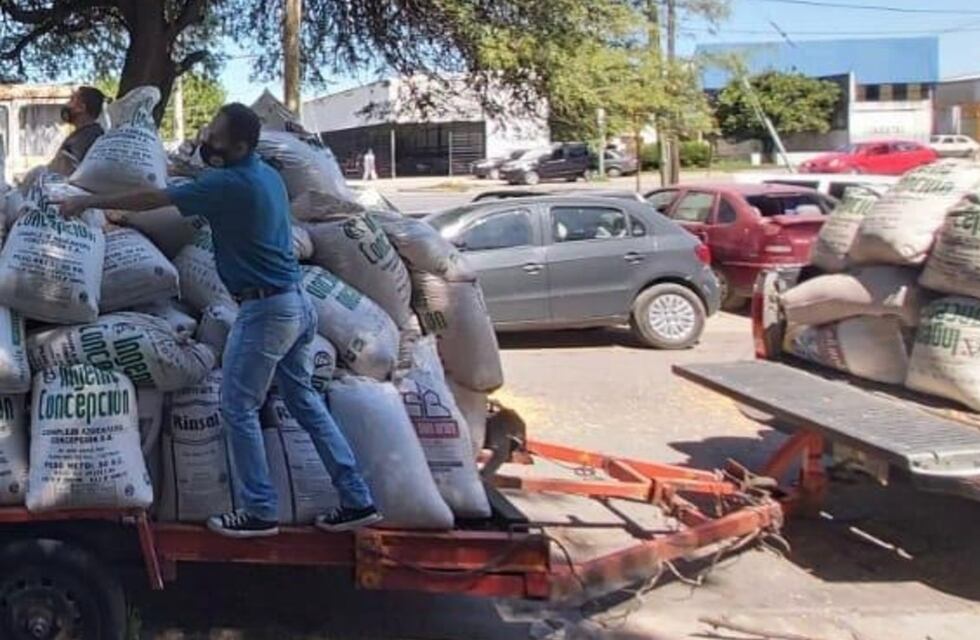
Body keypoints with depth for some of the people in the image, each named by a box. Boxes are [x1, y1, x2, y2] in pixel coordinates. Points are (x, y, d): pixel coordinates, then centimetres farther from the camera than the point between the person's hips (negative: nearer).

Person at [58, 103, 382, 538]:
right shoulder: (267, 174, 9)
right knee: (304, 401, 14)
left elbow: (153, 199, -11)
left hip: (265, 310, -9)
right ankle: (357, 501, 15)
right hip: (297, 303, 9)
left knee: (238, 407, 2)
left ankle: (260, 512, 7)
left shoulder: (229, 184, -17)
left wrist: (89, 202, -3)